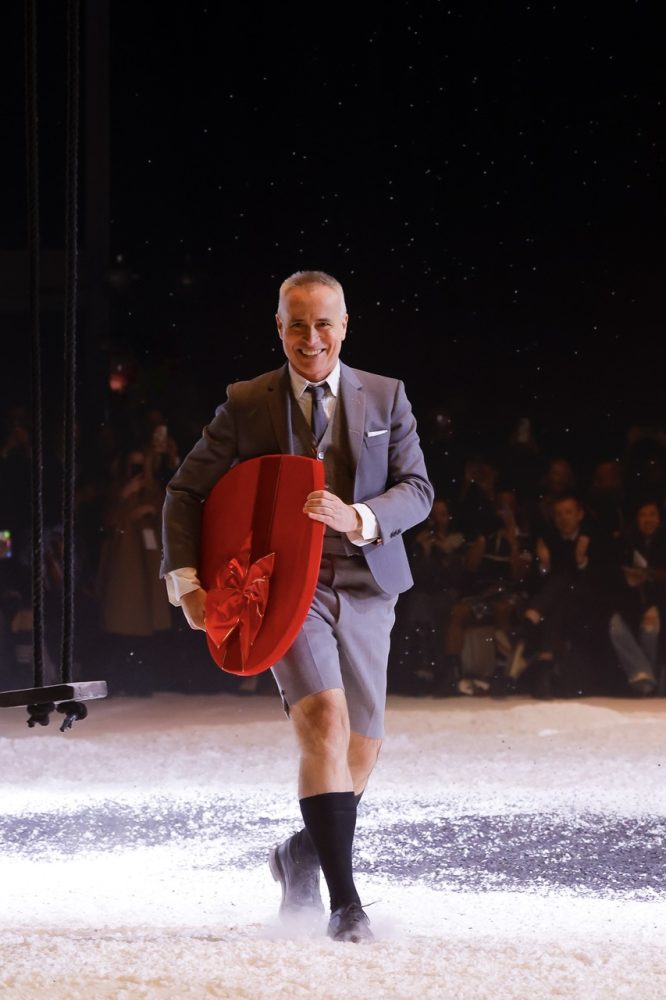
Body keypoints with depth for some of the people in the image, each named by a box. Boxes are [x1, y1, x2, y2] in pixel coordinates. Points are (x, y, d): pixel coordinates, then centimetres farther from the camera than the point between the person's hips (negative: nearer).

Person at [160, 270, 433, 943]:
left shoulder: (386, 398, 5)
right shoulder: (246, 405, 1)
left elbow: (417, 490, -1)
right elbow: (186, 491, 5)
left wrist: (359, 518, -21)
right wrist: (185, 579, -7)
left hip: (366, 588, 3)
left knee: (362, 749, 9)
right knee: (325, 721, -23)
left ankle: (300, 855, 39)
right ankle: (344, 901, -25)